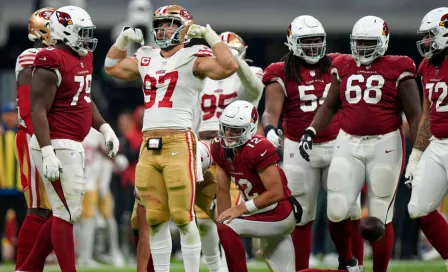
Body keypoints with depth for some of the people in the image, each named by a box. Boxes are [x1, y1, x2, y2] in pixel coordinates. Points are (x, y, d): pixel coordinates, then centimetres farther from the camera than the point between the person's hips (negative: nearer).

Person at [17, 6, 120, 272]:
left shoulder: (84, 59, 13)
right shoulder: (52, 63, -16)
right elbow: (38, 111, -19)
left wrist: (105, 128, 16)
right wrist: (48, 153, -24)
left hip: (74, 147, 10)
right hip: (57, 147, -10)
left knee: (66, 212, 13)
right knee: (67, 213, -6)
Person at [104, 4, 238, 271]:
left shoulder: (193, 58, -3)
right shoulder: (146, 59, 17)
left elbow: (229, 67, -19)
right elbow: (112, 67, 35)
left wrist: (209, 34, -14)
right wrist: (124, 38, 23)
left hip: (179, 143, -6)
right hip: (149, 146, 6)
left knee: (182, 216, -8)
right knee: (156, 219, 7)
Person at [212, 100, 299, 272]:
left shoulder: (258, 149, -25)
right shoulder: (220, 148, -2)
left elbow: (276, 193, -24)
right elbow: (223, 192, 2)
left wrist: (242, 208, -25)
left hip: (279, 214, -9)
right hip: (261, 212, 9)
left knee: (226, 229, -26)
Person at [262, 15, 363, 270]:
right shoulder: (282, 74, -1)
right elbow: (271, 111, -9)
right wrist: (270, 129, -29)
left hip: (336, 146, 2)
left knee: (349, 212, 0)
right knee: (302, 218, 6)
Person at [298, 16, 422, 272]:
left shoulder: (397, 70, -4)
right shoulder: (344, 67, 9)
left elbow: (414, 115, -3)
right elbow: (330, 105, 19)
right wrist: (311, 132, 6)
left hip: (384, 145, -3)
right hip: (348, 145, 4)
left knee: (380, 217, 0)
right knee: (337, 211, -3)